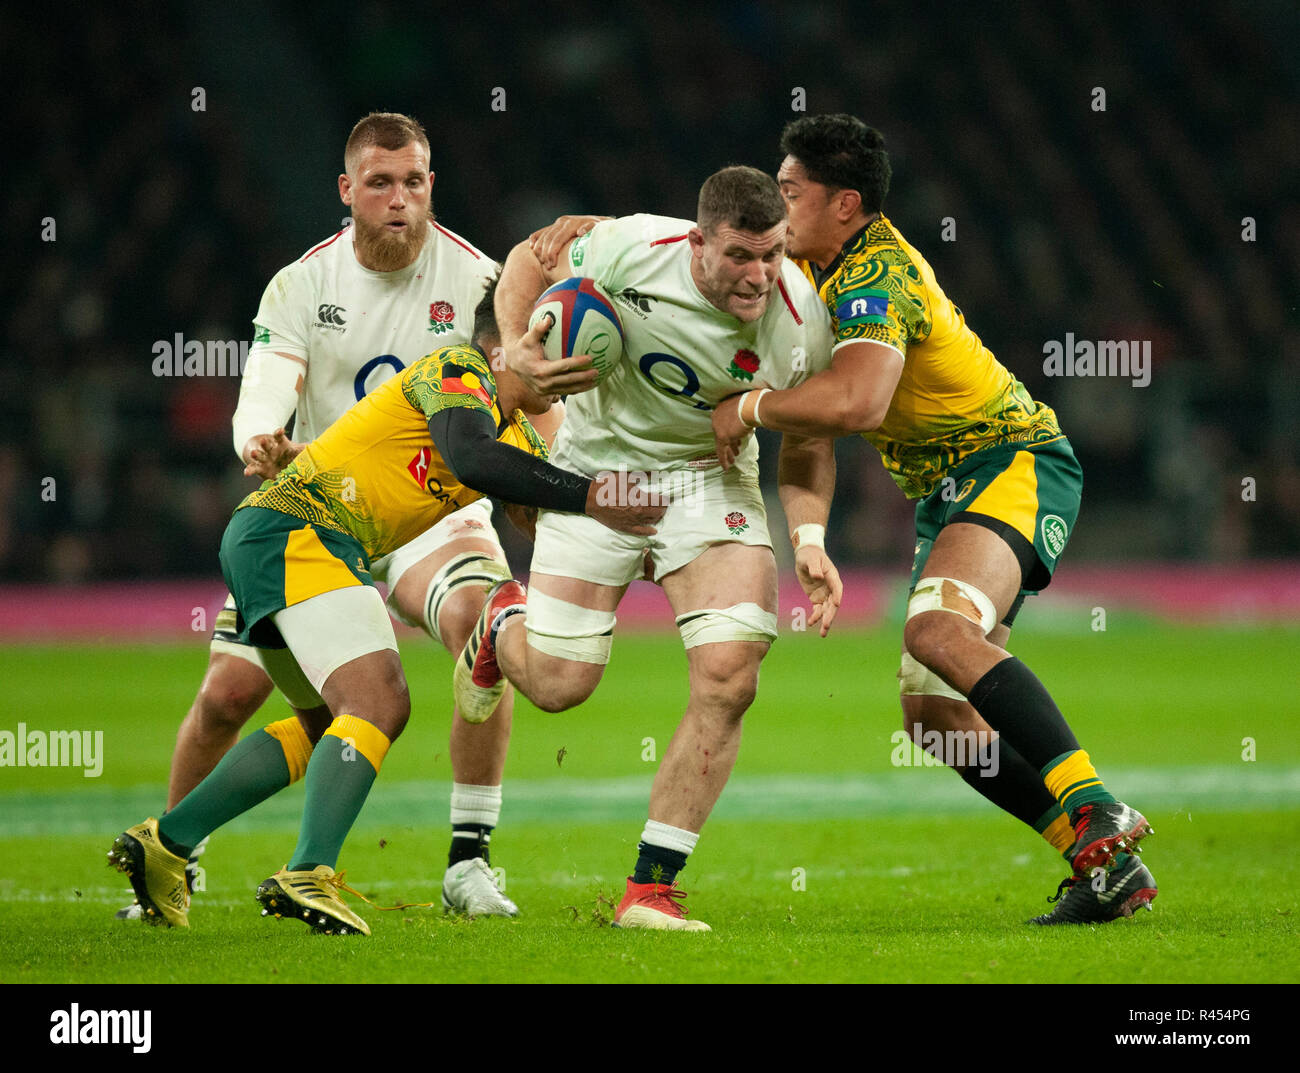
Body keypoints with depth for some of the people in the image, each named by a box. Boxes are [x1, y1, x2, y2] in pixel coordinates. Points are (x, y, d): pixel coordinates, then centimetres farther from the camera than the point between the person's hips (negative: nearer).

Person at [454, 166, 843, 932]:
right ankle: (504, 623, 40)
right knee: (559, 684, -1)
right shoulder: (632, 250, -25)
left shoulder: (800, 322, -21)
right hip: (598, 469, -1)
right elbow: (531, 259, -4)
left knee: (729, 676, -18)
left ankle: (650, 889, -6)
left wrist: (810, 538, -21)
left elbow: (808, 444, -5)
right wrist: (516, 347, -21)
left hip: (710, 479, 1)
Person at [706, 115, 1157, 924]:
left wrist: (748, 410, -22)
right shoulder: (823, 267, 10)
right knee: (934, 711, -1)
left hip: (1016, 464, -10)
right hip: (948, 488, 10)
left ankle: (1092, 808, -35)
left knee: (937, 629, -34)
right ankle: (1107, 867, 0)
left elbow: (857, 401, -37)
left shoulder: (876, 275, -20)